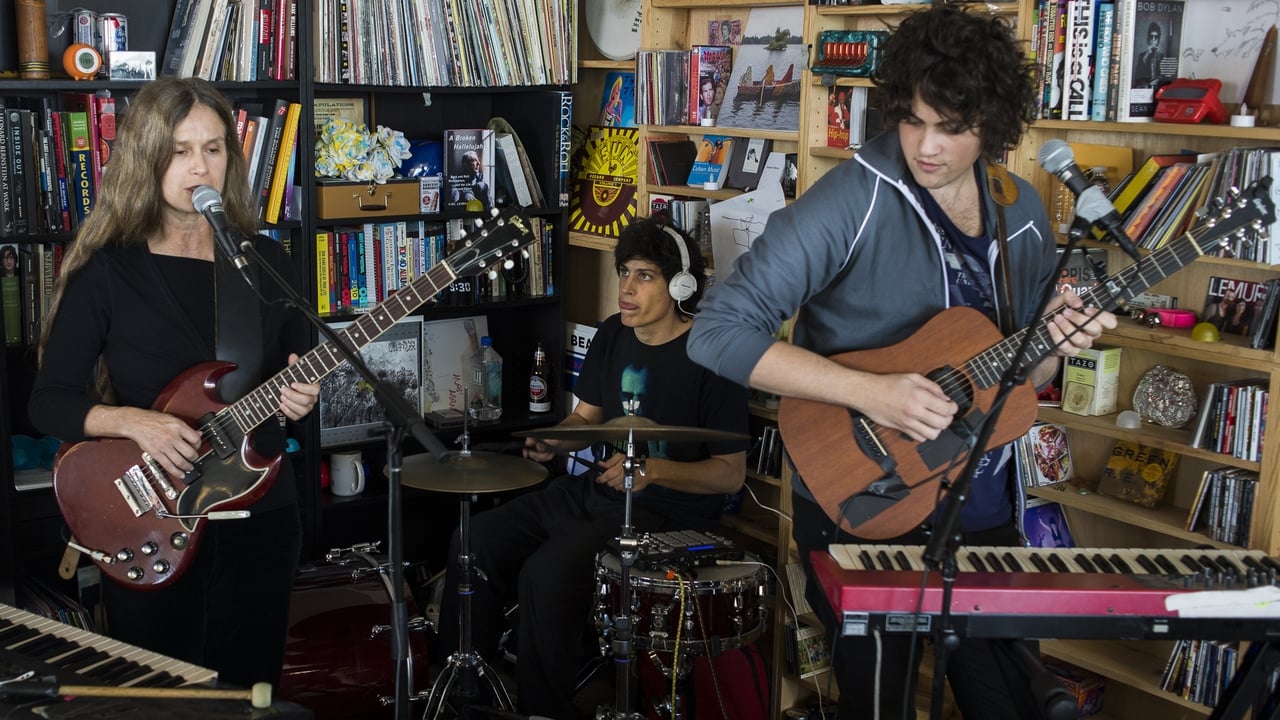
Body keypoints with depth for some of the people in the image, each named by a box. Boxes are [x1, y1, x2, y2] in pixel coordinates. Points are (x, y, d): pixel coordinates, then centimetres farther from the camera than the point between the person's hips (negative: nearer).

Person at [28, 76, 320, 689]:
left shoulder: (266, 262, 2)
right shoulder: (107, 271, -7)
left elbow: (300, 365, 11)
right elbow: (48, 402, -6)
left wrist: (301, 395, -11)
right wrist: (133, 420, -23)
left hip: (259, 512, 3)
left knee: (249, 692, 13)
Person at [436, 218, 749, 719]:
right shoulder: (613, 336, 6)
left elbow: (730, 474, -14)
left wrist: (652, 469, -27)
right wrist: (555, 440, -6)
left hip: (666, 512, -8)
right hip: (596, 489, 8)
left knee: (546, 575, -28)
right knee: (475, 542, -3)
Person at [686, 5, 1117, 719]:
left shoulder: (1023, 215, 3)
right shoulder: (856, 199, -16)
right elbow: (718, 331, -22)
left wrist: (1056, 345, -8)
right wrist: (871, 392, -27)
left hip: (984, 514, 6)